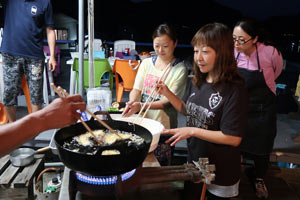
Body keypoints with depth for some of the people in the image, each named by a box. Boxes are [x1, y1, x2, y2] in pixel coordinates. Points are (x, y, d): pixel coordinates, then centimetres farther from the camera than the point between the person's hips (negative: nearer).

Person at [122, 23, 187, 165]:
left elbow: (169, 100, -14)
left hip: (163, 128, -4)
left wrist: (141, 105, -27)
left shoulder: (179, 69, -8)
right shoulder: (146, 63, 7)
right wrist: (132, 102, -20)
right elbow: (136, 89, 4)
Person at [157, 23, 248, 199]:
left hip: (221, 172, -6)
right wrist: (167, 93, -5)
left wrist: (192, 131, -25)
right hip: (194, 160, 6)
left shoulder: (234, 89, -25)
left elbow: (233, 138, -24)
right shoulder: (197, 82, -5)